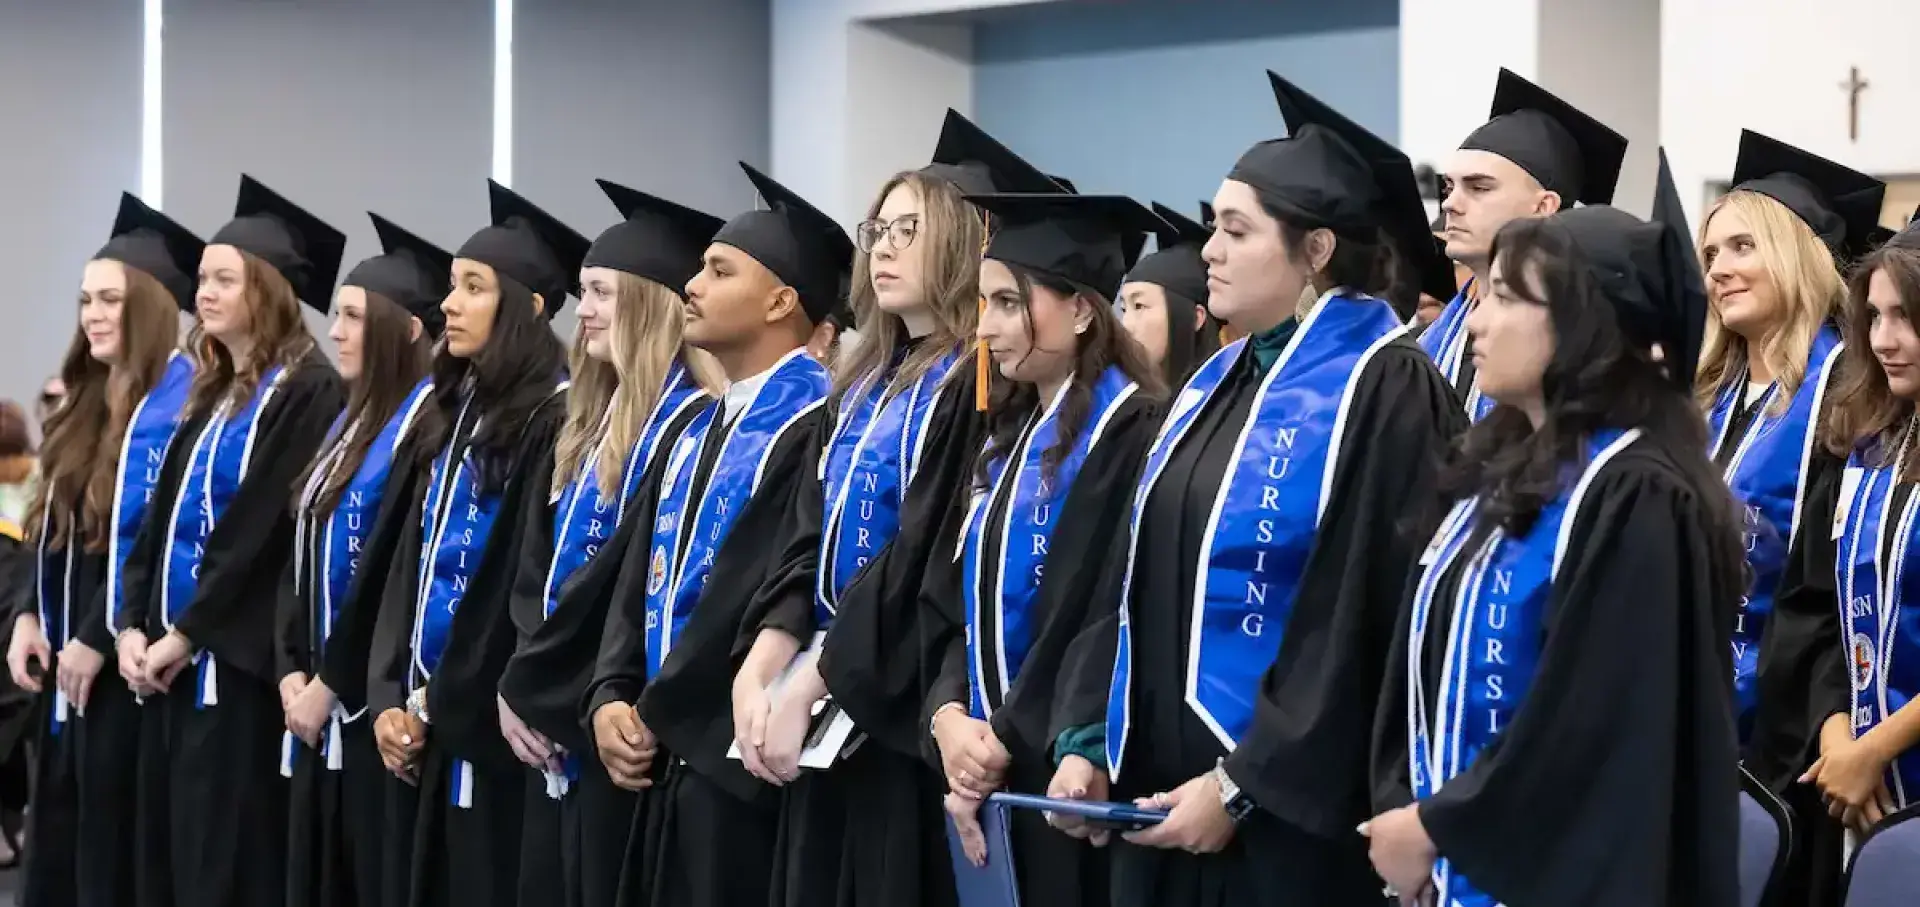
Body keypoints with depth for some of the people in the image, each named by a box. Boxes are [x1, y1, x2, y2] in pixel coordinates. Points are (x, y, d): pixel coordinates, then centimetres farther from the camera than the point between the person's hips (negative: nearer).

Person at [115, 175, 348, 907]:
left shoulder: (308, 392, -10)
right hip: (175, 661, 9)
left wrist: (187, 632, -14)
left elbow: (260, 529, -16)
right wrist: (135, 624, 2)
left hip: (236, 661, -9)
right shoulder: (210, 393, 18)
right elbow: (163, 518, 15)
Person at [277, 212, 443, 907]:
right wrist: (293, 670, 3)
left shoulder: (428, 423, -14)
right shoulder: (353, 420, 15)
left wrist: (331, 682, -15)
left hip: (373, 700, -9)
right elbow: (304, 554, 15)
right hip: (318, 701, 9)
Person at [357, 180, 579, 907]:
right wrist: (388, 696, 2)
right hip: (422, 725, 8)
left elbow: (529, 580, -16)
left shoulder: (554, 420, -12)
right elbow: (404, 562, 13)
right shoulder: (450, 413, 13)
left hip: (485, 725, -8)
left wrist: (442, 706, -12)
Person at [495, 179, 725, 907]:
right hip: (556, 724, 9)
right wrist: (523, 684, -1)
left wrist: (528, 687, -12)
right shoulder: (591, 423, 16)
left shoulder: (690, 426, -13)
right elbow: (536, 567, 14)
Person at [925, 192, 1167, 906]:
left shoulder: (1131, 431, -13)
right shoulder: (1011, 436, 14)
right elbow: (956, 598, 11)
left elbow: (1102, 618, -19)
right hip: (993, 767, 8)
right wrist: (949, 714, -6)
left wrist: (1004, 741, -14)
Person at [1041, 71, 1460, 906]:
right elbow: (1133, 582, 14)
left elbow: (1361, 623, -18)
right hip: (1162, 789, 8)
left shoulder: (1384, 390, -12)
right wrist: (1086, 741, 4)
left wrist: (1241, 785, -18)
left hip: (1291, 813, -8)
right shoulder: (1216, 383, 13)